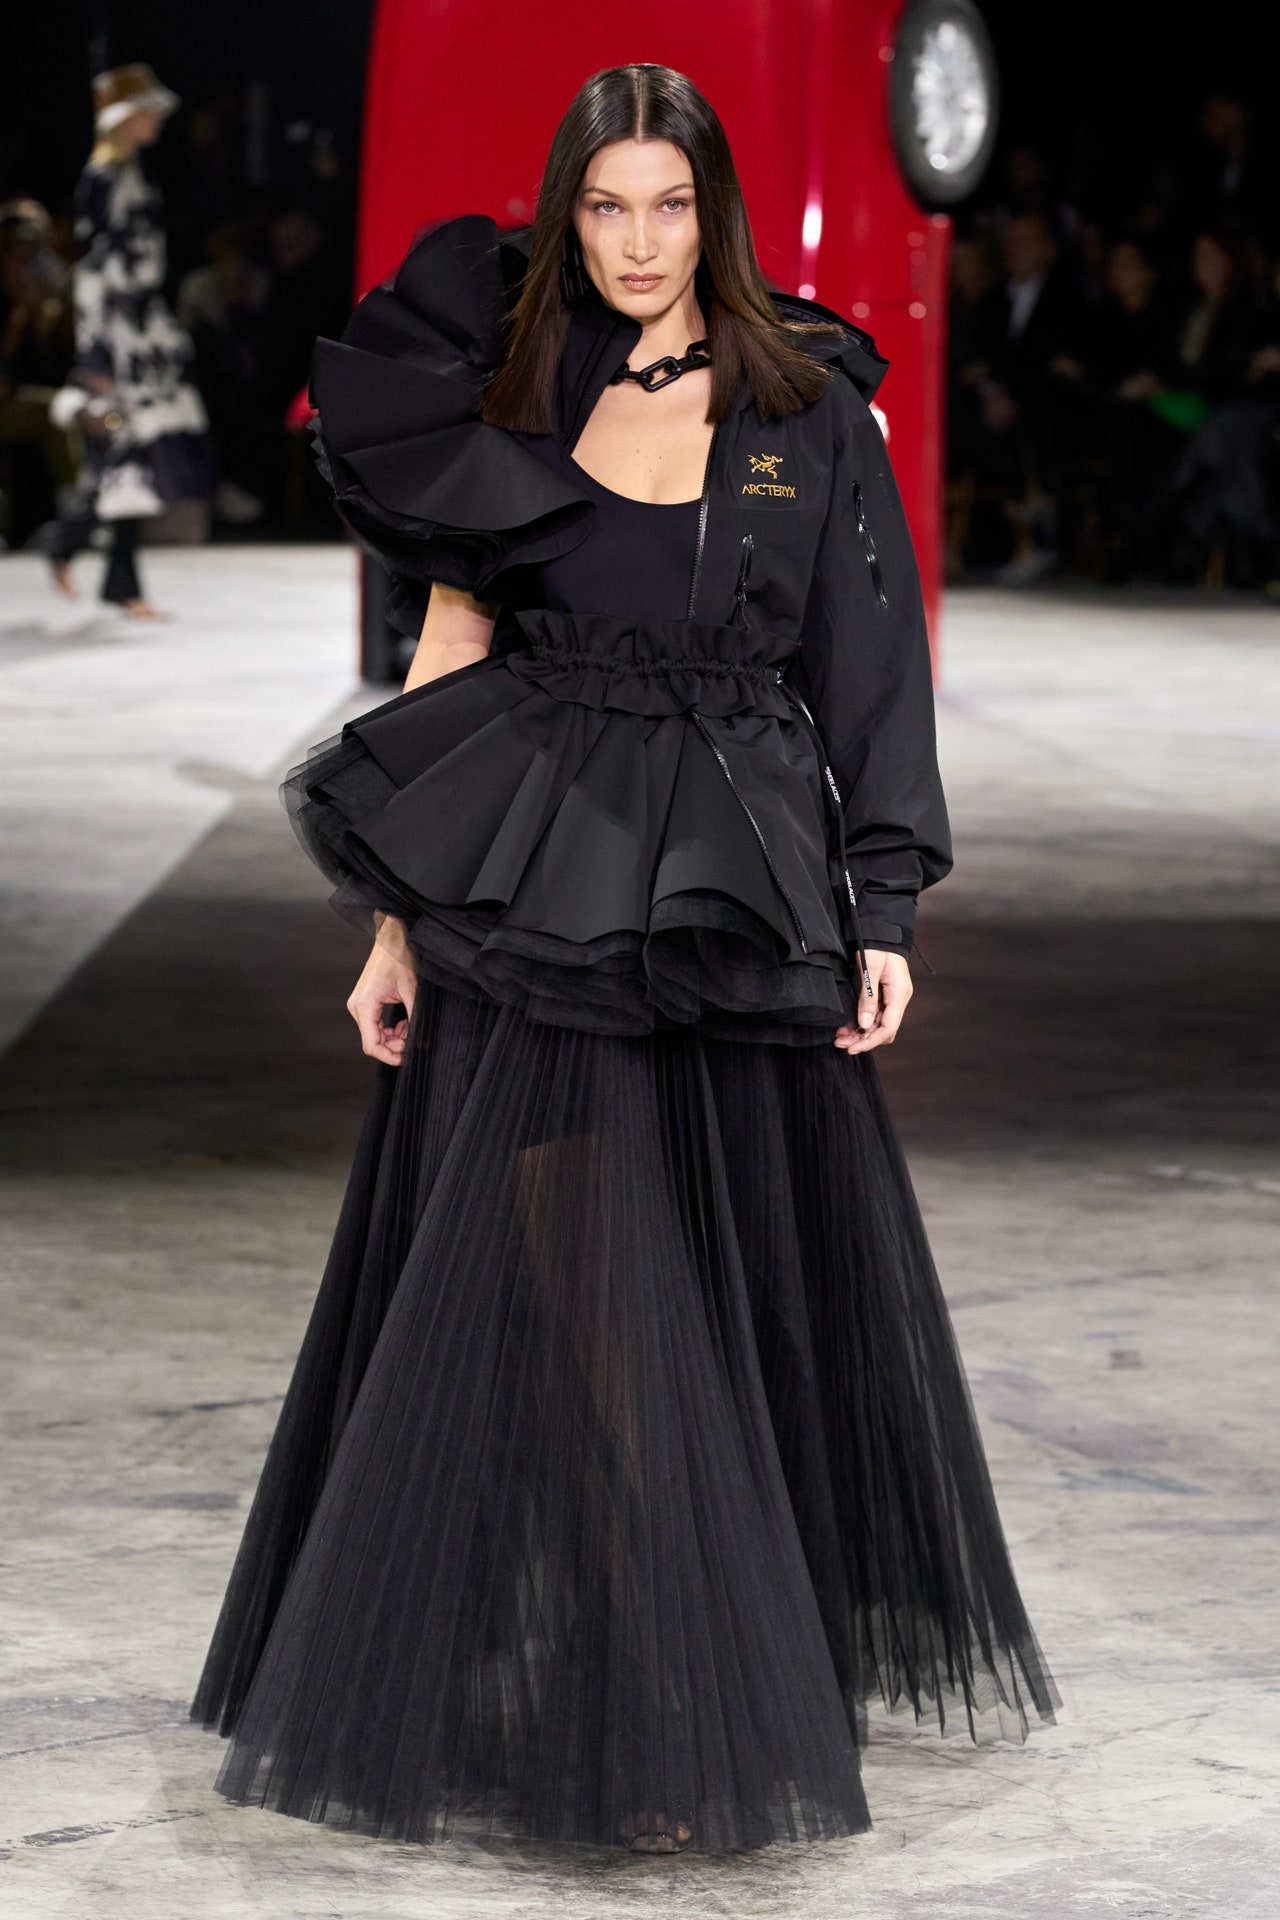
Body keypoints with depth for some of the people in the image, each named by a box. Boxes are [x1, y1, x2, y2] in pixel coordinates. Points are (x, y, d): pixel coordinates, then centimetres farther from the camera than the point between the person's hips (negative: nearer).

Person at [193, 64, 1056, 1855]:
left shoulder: (810, 409, 5)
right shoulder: (506, 413, 7)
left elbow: (871, 669, 3)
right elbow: (442, 670, 6)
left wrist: (885, 911, -4)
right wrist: (400, 924, 0)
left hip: (733, 909, 0)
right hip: (531, 898, 0)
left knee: (749, 1284, 6)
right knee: (572, 1292, -4)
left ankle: (773, 1670, 21)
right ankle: (649, 1719, 0)